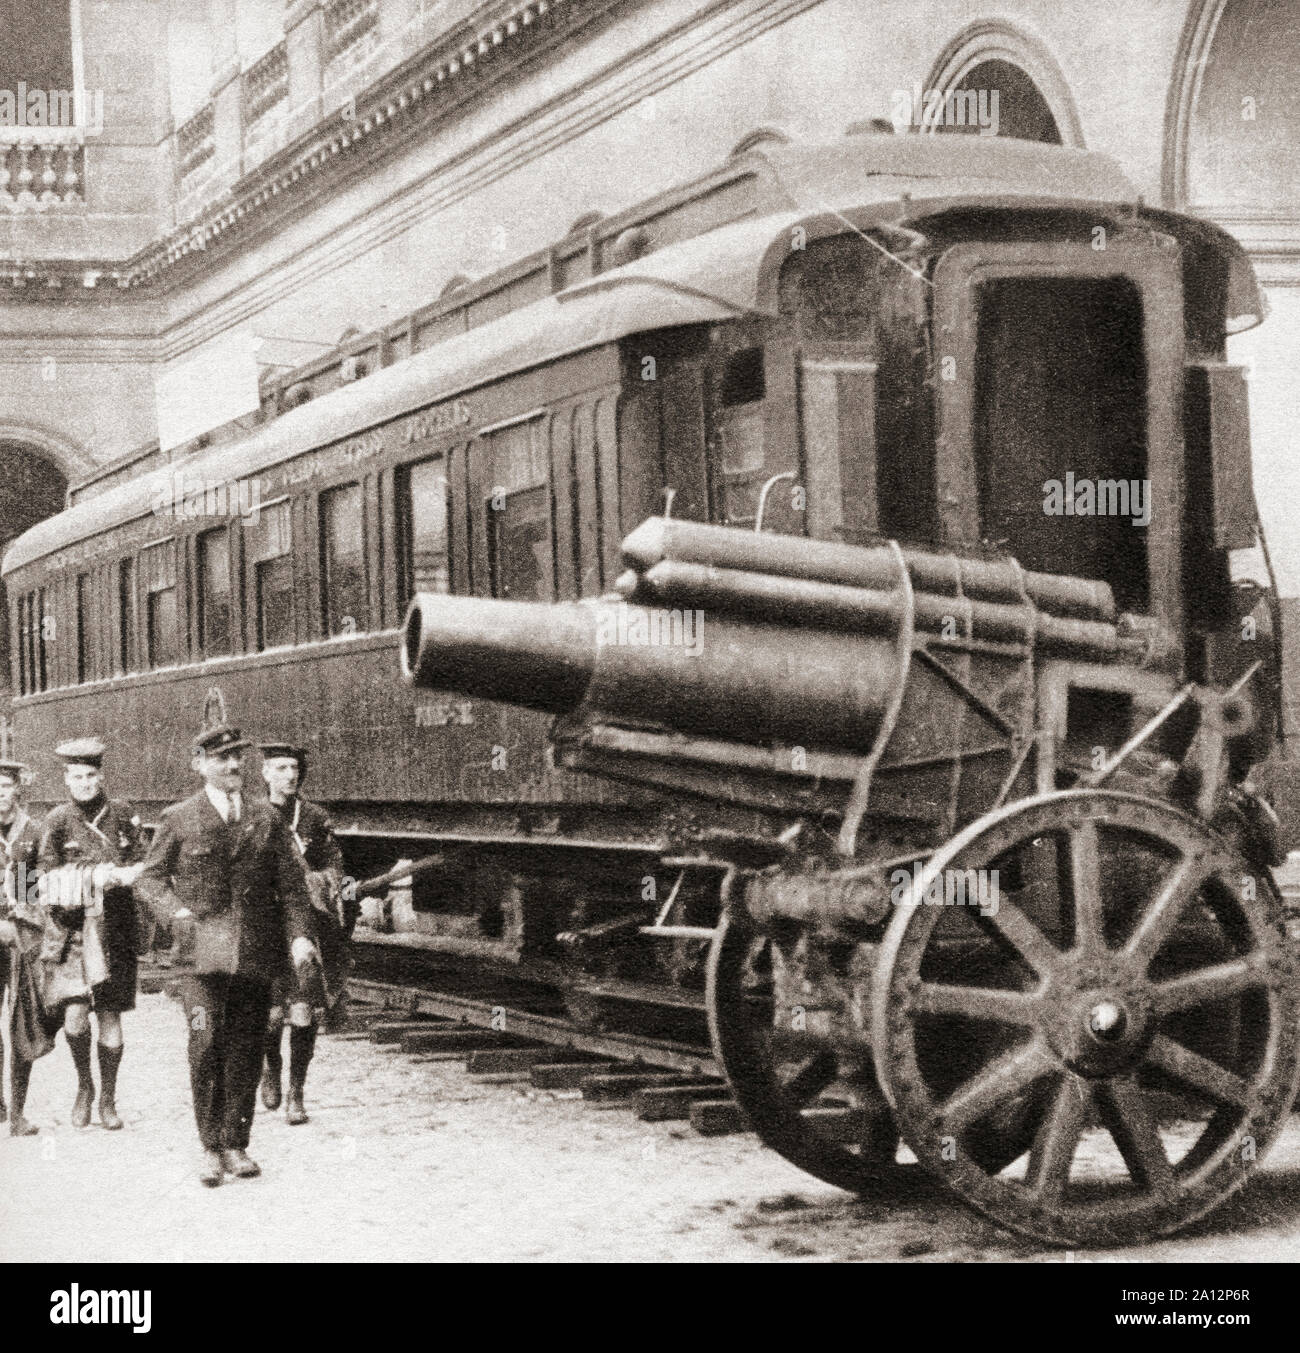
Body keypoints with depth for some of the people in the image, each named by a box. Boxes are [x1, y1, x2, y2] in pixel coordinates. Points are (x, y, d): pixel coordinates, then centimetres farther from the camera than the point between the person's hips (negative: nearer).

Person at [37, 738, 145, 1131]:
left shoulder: (123, 816, 6)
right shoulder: (57, 821, 1)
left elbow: (142, 868, 7)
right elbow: (51, 878, -6)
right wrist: (104, 875, -17)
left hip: (115, 926, 1)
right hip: (71, 927, -1)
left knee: (110, 1016, 4)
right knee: (75, 1016, -12)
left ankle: (108, 1099, 18)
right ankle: (83, 1086, 13)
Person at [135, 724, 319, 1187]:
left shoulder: (267, 819, 10)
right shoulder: (180, 819, 3)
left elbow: (291, 882, 9)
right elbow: (149, 876, 9)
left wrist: (300, 935, -4)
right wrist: (174, 910, -10)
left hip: (256, 953, 3)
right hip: (203, 952, -3)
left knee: (246, 1052, 6)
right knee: (206, 1045, -13)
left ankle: (236, 1144, 17)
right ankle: (210, 1148, -4)